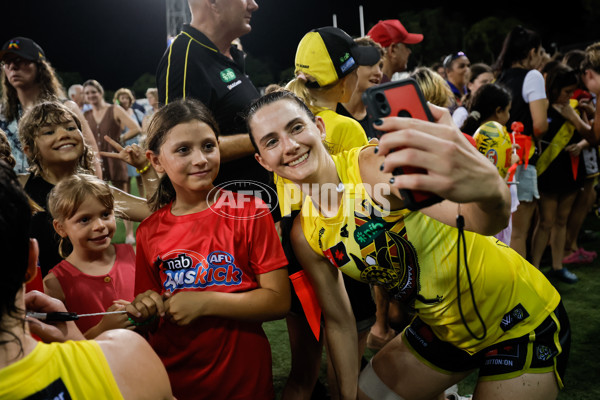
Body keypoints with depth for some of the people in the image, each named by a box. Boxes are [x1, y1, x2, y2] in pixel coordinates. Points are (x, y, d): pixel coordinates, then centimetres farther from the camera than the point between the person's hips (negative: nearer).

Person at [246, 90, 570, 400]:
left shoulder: (377, 163, -26)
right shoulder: (305, 235, -8)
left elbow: (485, 221, -42)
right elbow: (339, 322, 3)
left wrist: (489, 186, -63)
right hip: (444, 330, 5)